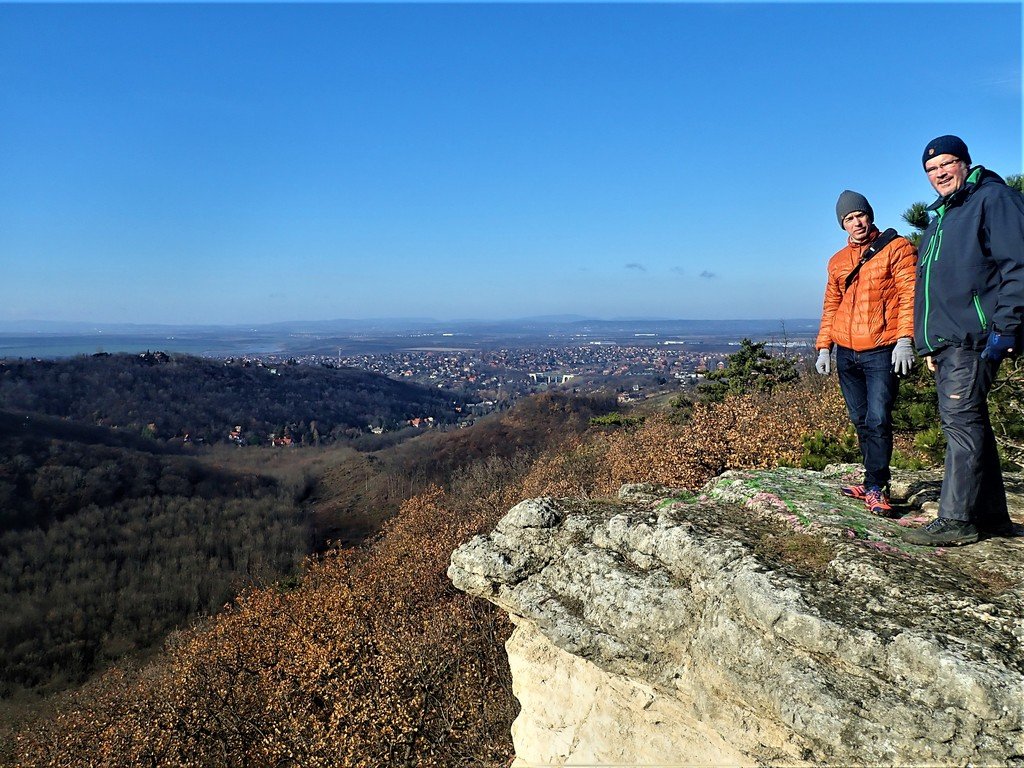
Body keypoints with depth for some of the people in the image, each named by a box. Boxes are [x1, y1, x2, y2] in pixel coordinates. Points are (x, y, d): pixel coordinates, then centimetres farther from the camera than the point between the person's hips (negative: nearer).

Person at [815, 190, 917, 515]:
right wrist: (823, 347, 11)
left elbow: (909, 295, -8)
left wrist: (905, 339, -18)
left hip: (881, 352, -6)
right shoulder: (838, 261, 15)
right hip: (846, 353, 6)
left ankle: (875, 488, -4)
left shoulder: (897, 248, 0)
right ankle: (876, 482, 19)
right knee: (861, 421, 10)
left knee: (878, 421, -11)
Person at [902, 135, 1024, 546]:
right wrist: (930, 345, 24)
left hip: (973, 338, -10)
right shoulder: (940, 217, 26)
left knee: (961, 421, -12)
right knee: (970, 424, 11)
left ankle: (956, 519, -9)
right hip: (946, 342, 10)